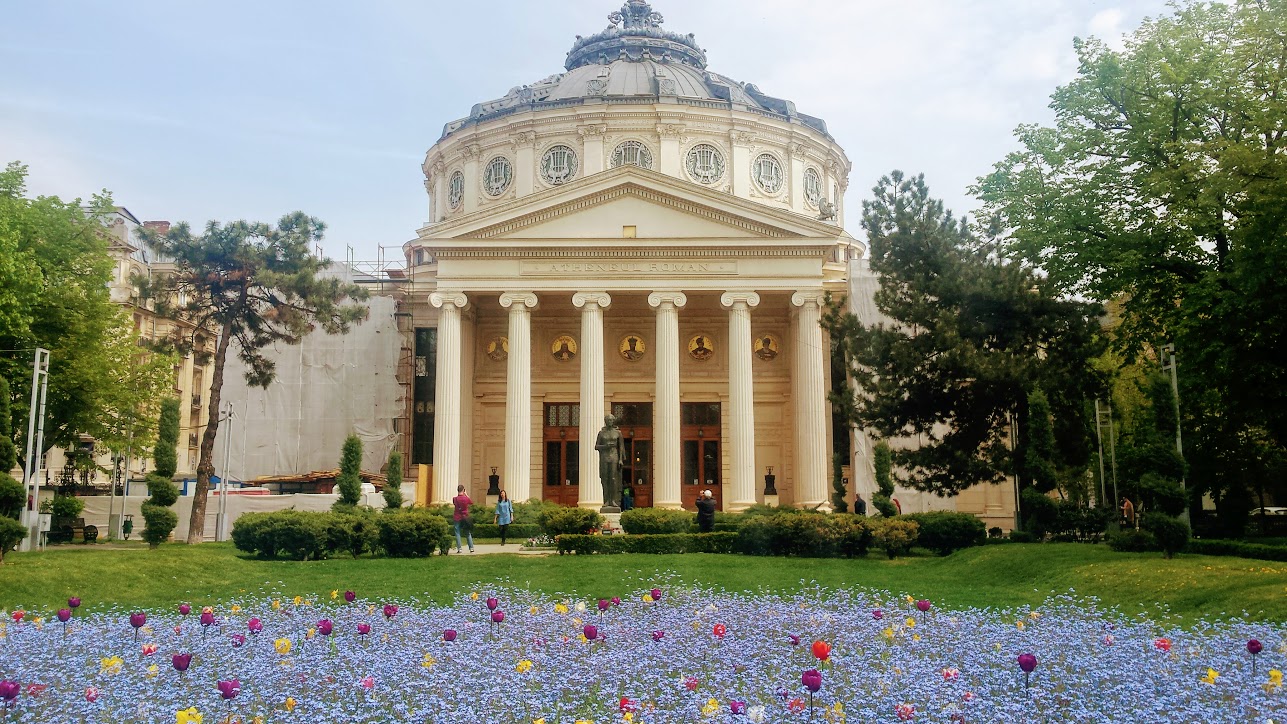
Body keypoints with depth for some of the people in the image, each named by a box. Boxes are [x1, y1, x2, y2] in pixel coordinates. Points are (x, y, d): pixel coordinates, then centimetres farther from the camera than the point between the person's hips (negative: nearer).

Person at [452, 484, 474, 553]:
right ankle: (471, 548, 6)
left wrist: (458, 494, 10)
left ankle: (459, 548, -2)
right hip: (465, 518, 1)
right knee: (468, 533, 9)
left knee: (457, 533, 4)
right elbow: (472, 503, 12)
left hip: (457, 518, -1)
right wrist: (466, 494, 14)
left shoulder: (455, 499, -9)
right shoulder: (466, 498, -8)